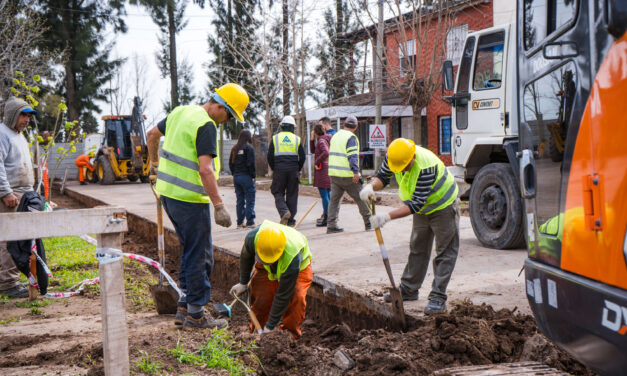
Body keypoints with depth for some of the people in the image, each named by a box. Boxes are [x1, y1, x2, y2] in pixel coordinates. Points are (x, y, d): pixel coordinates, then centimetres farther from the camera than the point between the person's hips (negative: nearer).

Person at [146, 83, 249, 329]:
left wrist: (155, 164, 39)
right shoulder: (206, 126, -18)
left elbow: (152, 135, 26)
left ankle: (184, 308, 23)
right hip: (189, 199, -9)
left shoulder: (180, 112, 11)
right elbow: (205, 170, -26)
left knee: (190, 252, 19)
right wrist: (219, 206, -24)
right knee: (200, 257, 1)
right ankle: (195, 314, 9)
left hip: (167, 192, 9)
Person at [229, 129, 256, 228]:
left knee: (240, 201, 12)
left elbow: (231, 163, 11)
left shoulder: (234, 149, 9)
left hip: (236, 177, 6)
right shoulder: (249, 148, -10)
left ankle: (240, 222, 14)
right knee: (250, 201, -1)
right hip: (246, 177, -6)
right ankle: (250, 222, -2)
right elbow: (251, 164, -14)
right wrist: (253, 175, -7)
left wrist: (234, 174, 16)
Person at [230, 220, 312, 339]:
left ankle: (291, 335, -7)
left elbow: (282, 296, -35)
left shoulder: (292, 260, -46)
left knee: (296, 297, -25)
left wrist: (270, 326, -26)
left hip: (300, 265, -3)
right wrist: (243, 283, 5)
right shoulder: (253, 237, -36)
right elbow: (246, 257, -8)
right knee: (260, 296, -10)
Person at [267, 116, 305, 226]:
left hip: (279, 171, -1)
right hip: (293, 170, 1)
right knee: (292, 194, 8)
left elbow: (269, 156, 1)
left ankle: (284, 211, -20)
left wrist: (273, 169, 13)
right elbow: (302, 157, 4)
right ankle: (291, 220, 10)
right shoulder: (297, 139, 5)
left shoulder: (275, 138, 3)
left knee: (278, 193, 6)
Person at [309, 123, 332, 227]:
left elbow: (326, 152, -30)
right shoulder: (326, 140, 16)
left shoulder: (321, 141, -12)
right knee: (328, 194, 15)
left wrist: (317, 162, -20)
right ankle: (325, 215, 23)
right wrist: (312, 139, 13)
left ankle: (326, 218, -7)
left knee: (324, 195, -8)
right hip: (328, 170, 10)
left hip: (322, 170, -10)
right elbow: (313, 150, 24)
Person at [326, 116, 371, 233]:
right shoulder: (351, 137, -9)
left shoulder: (335, 136, 16)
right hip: (347, 175, -7)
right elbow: (353, 156, -20)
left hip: (334, 174, 7)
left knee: (334, 199, 6)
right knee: (360, 197, 4)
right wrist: (356, 172, -26)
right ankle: (368, 222, 8)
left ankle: (331, 225, 0)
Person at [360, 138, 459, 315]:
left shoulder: (426, 166, -39)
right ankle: (408, 290, 24)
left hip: (443, 207, -7)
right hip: (422, 209, 7)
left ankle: (438, 298, -3)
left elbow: (416, 204, -37)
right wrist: (371, 186, -26)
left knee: (445, 253, -5)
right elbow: (383, 176, -2)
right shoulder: (393, 157, -18)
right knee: (417, 249, 15)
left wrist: (388, 217, -41)